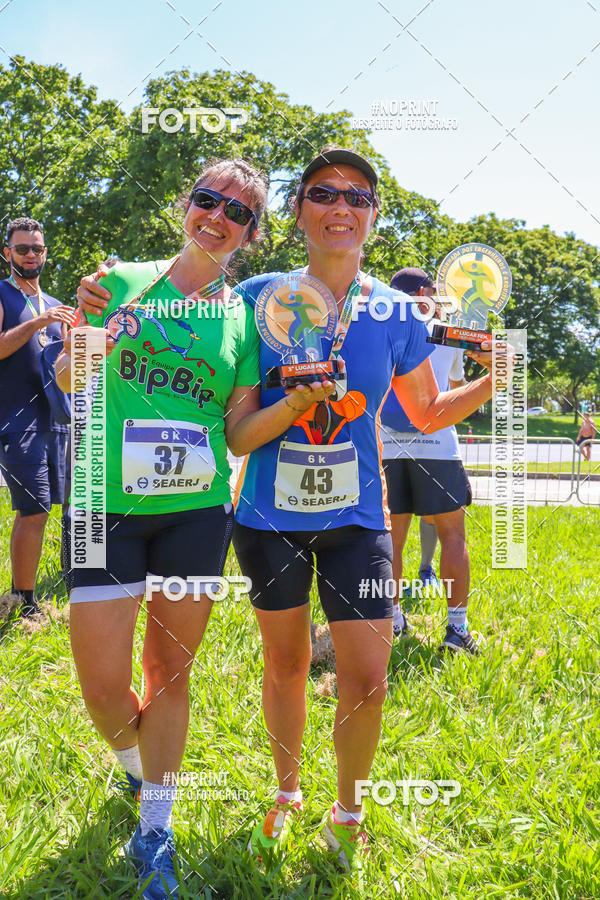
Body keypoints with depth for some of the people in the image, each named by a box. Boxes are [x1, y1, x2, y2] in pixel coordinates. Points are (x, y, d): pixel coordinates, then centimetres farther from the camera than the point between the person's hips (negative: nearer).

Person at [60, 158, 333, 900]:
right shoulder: (123, 281, 3)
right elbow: (66, 379, 7)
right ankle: (135, 763, 33)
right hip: (108, 505, -1)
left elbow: (240, 434, 5)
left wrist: (297, 404, -13)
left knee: (171, 668, 10)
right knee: (103, 685, -3)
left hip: (196, 511, 1)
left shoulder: (244, 318, 5)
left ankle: (154, 827, 27)